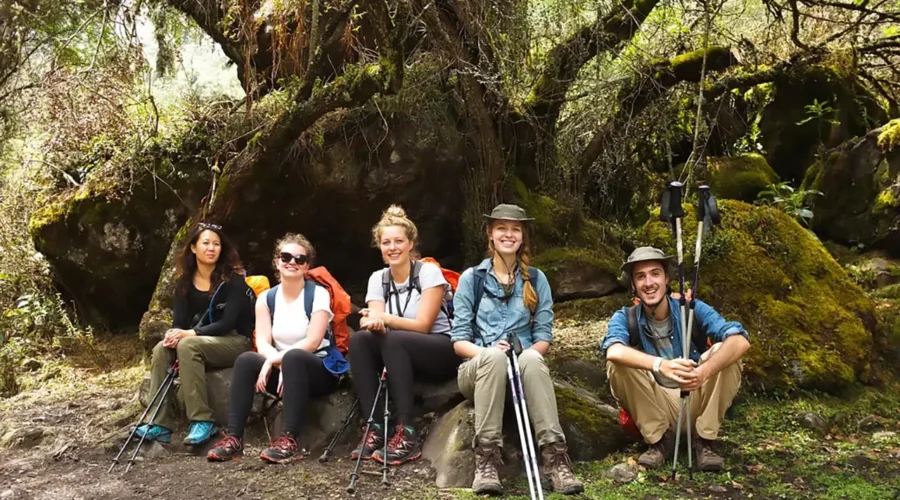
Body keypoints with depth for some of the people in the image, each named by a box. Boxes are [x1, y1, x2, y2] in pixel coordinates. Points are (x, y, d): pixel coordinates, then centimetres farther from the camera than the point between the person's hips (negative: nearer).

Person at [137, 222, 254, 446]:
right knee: (161, 349, -21)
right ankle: (160, 424, -24)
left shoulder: (232, 279, -10)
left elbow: (229, 322, -17)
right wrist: (174, 334, -23)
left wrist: (190, 333, -26)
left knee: (188, 345, -32)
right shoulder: (184, 281, 6)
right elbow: (179, 321, 2)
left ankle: (203, 421, -30)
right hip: (201, 342, 6)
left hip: (235, 342, -6)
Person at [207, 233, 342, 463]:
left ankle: (289, 441, -40)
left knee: (293, 357, -36)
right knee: (246, 360, -23)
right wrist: (278, 362, -25)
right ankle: (233, 438, -27)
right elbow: (263, 343, -4)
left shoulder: (319, 294, -6)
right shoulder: (266, 298, 6)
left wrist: (277, 359, -22)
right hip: (286, 370, 4)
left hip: (320, 370, -4)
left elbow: (312, 342, -16)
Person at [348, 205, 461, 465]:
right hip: (399, 353, 5)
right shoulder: (377, 278, 6)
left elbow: (423, 325, -16)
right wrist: (373, 322, -31)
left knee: (393, 340, -34)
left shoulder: (428, 272, -9)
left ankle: (407, 432, -34)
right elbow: (375, 319, -8)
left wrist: (385, 318, -26)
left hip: (442, 352, -5)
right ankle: (373, 428, -26)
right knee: (359, 339, -23)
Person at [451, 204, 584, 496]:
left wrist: (530, 352, -17)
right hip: (479, 368, -1)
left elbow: (544, 336, 5)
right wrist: (486, 350, -21)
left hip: (524, 367, 1)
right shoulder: (471, 278, 6)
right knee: (493, 357, -38)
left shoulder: (536, 280, 10)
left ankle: (554, 456, -42)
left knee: (530, 358, -36)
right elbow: (459, 340, 0)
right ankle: (486, 459, -41)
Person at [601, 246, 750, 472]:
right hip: (656, 408, 0)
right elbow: (613, 351, -34)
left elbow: (740, 340, -26)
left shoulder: (692, 309, -10)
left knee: (724, 351, -23)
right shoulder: (625, 317, -10)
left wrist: (705, 371, -45)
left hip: (697, 404, 1)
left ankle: (704, 441, -9)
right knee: (617, 365, -25)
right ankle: (659, 440, -8)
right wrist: (660, 365, -52)